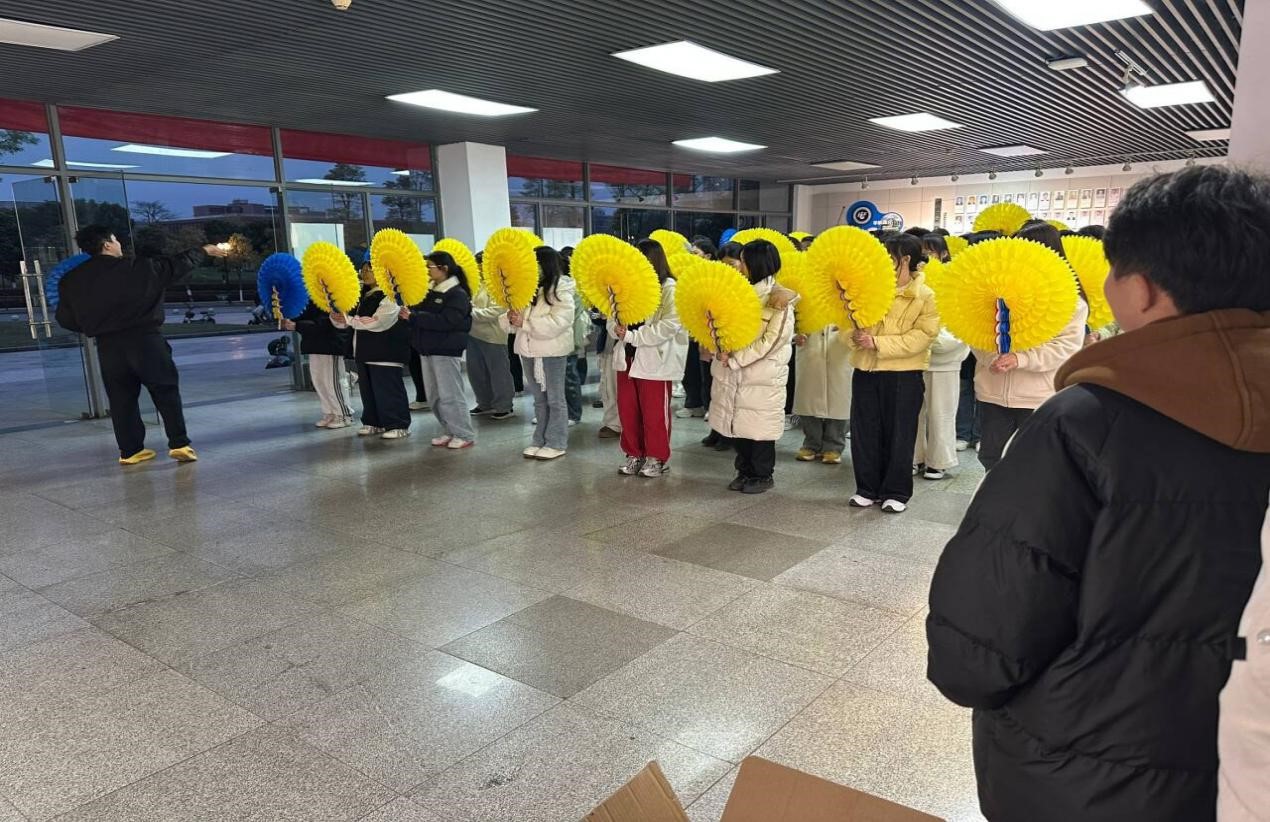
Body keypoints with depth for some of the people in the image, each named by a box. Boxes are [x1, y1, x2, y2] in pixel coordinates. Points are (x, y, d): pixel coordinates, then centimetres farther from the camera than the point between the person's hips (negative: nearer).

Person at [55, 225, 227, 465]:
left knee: (121, 399, 12)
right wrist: (205, 251, 20)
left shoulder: (71, 280, 5)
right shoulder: (138, 267, -5)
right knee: (166, 391, 4)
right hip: (145, 339, -3)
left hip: (107, 346, 3)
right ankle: (179, 444, -3)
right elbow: (177, 265, 6)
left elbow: (65, 319, 9)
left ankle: (129, 450, 15)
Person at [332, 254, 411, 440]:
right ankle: (374, 422, 23)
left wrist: (348, 320, -22)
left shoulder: (390, 296, -12)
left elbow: (377, 321, -22)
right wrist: (336, 316, -10)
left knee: (388, 388, -6)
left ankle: (399, 425, 1)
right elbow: (346, 321, 13)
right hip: (365, 349, 9)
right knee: (367, 388, 12)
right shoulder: (361, 295, 14)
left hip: (385, 351, -9)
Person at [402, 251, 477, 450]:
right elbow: (422, 317, 13)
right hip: (428, 349, 8)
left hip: (447, 351, -8)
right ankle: (450, 431, 22)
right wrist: (407, 313, -9)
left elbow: (446, 321, -24)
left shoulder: (458, 294, -12)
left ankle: (465, 435, 4)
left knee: (451, 395, -5)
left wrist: (414, 316, -24)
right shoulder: (430, 292, 13)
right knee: (435, 396, 12)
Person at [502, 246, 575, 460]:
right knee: (539, 399, 15)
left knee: (555, 399, 3)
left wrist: (524, 323, -25)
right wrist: (510, 319, -14)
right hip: (527, 349, 7)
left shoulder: (561, 291, -12)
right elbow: (512, 322, 10)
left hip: (551, 351, -7)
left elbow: (556, 323, -24)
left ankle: (556, 444, 11)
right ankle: (540, 441, 24)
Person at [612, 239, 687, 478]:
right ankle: (634, 454, 25)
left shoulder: (670, 288, -9)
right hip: (626, 356, 6)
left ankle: (657, 457, 19)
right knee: (627, 409, 11)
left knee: (654, 411, 4)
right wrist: (617, 329, -15)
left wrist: (633, 336, -19)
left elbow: (669, 326, -19)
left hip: (655, 359, -6)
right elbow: (613, 316, 9)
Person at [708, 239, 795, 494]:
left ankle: (763, 475, 18)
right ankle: (745, 471, 25)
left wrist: (734, 358, -18)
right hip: (734, 374, 6)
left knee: (758, 426, 2)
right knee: (737, 424, 10)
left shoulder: (779, 300, -9)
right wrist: (723, 350, -7)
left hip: (762, 376, -6)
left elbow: (771, 340, -15)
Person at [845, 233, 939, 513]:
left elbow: (922, 337, -14)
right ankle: (868, 488, 20)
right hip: (866, 370, 4)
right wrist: (854, 335, -8)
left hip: (903, 374, -4)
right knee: (864, 432, 7)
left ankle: (897, 492, 17)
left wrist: (878, 343, -20)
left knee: (899, 434, 5)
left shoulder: (925, 296, -4)